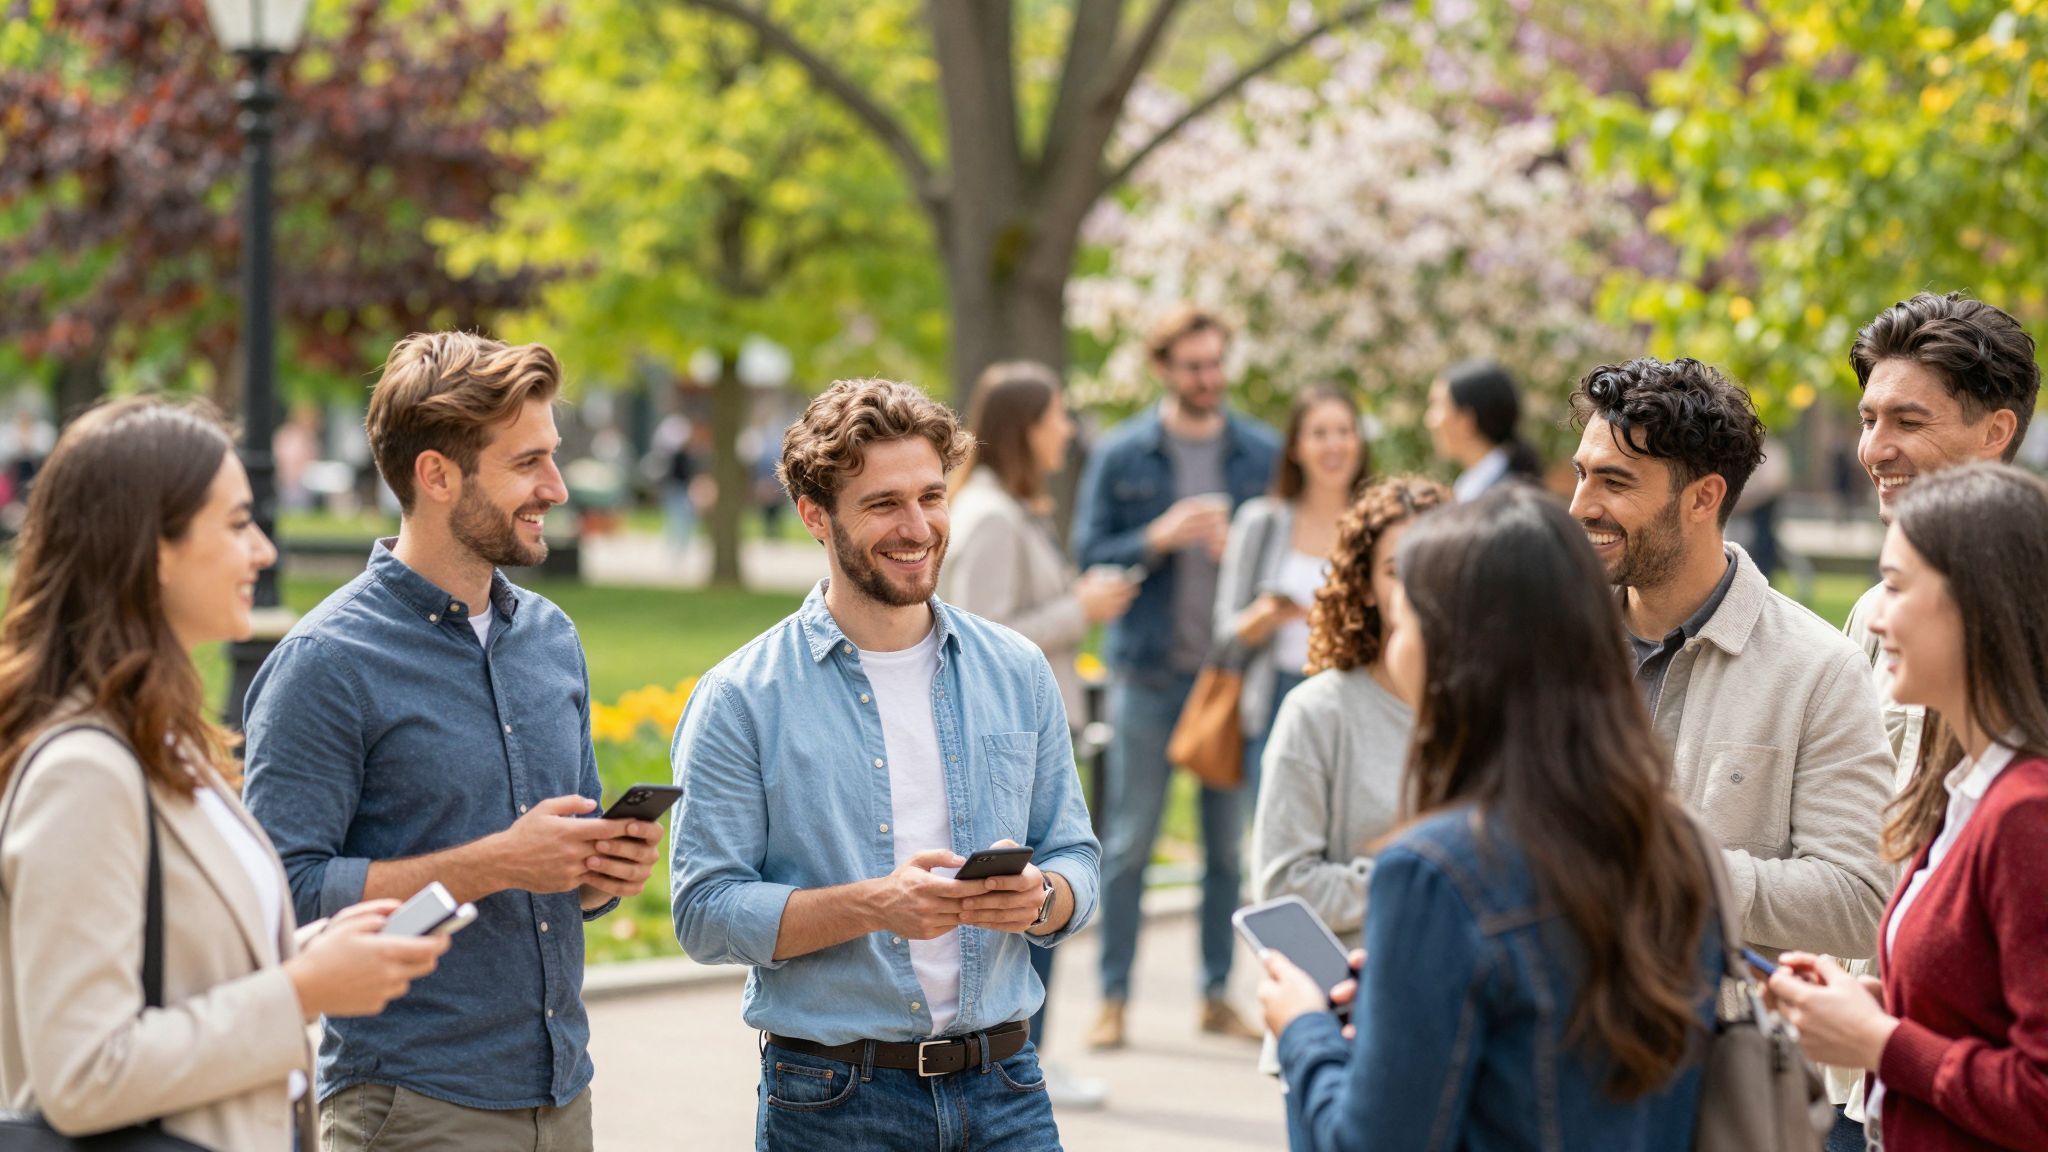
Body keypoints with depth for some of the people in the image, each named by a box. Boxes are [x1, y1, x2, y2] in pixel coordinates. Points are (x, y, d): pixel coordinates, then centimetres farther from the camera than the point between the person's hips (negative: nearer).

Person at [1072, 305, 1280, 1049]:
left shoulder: (1262, 453, 5)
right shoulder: (1122, 454, 2)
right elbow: (1089, 554, 0)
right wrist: (1158, 540, -15)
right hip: (1148, 671, -1)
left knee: (1230, 841, 6)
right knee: (1130, 840, 1)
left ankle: (1218, 993, 16)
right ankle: (1114, 996, 9)